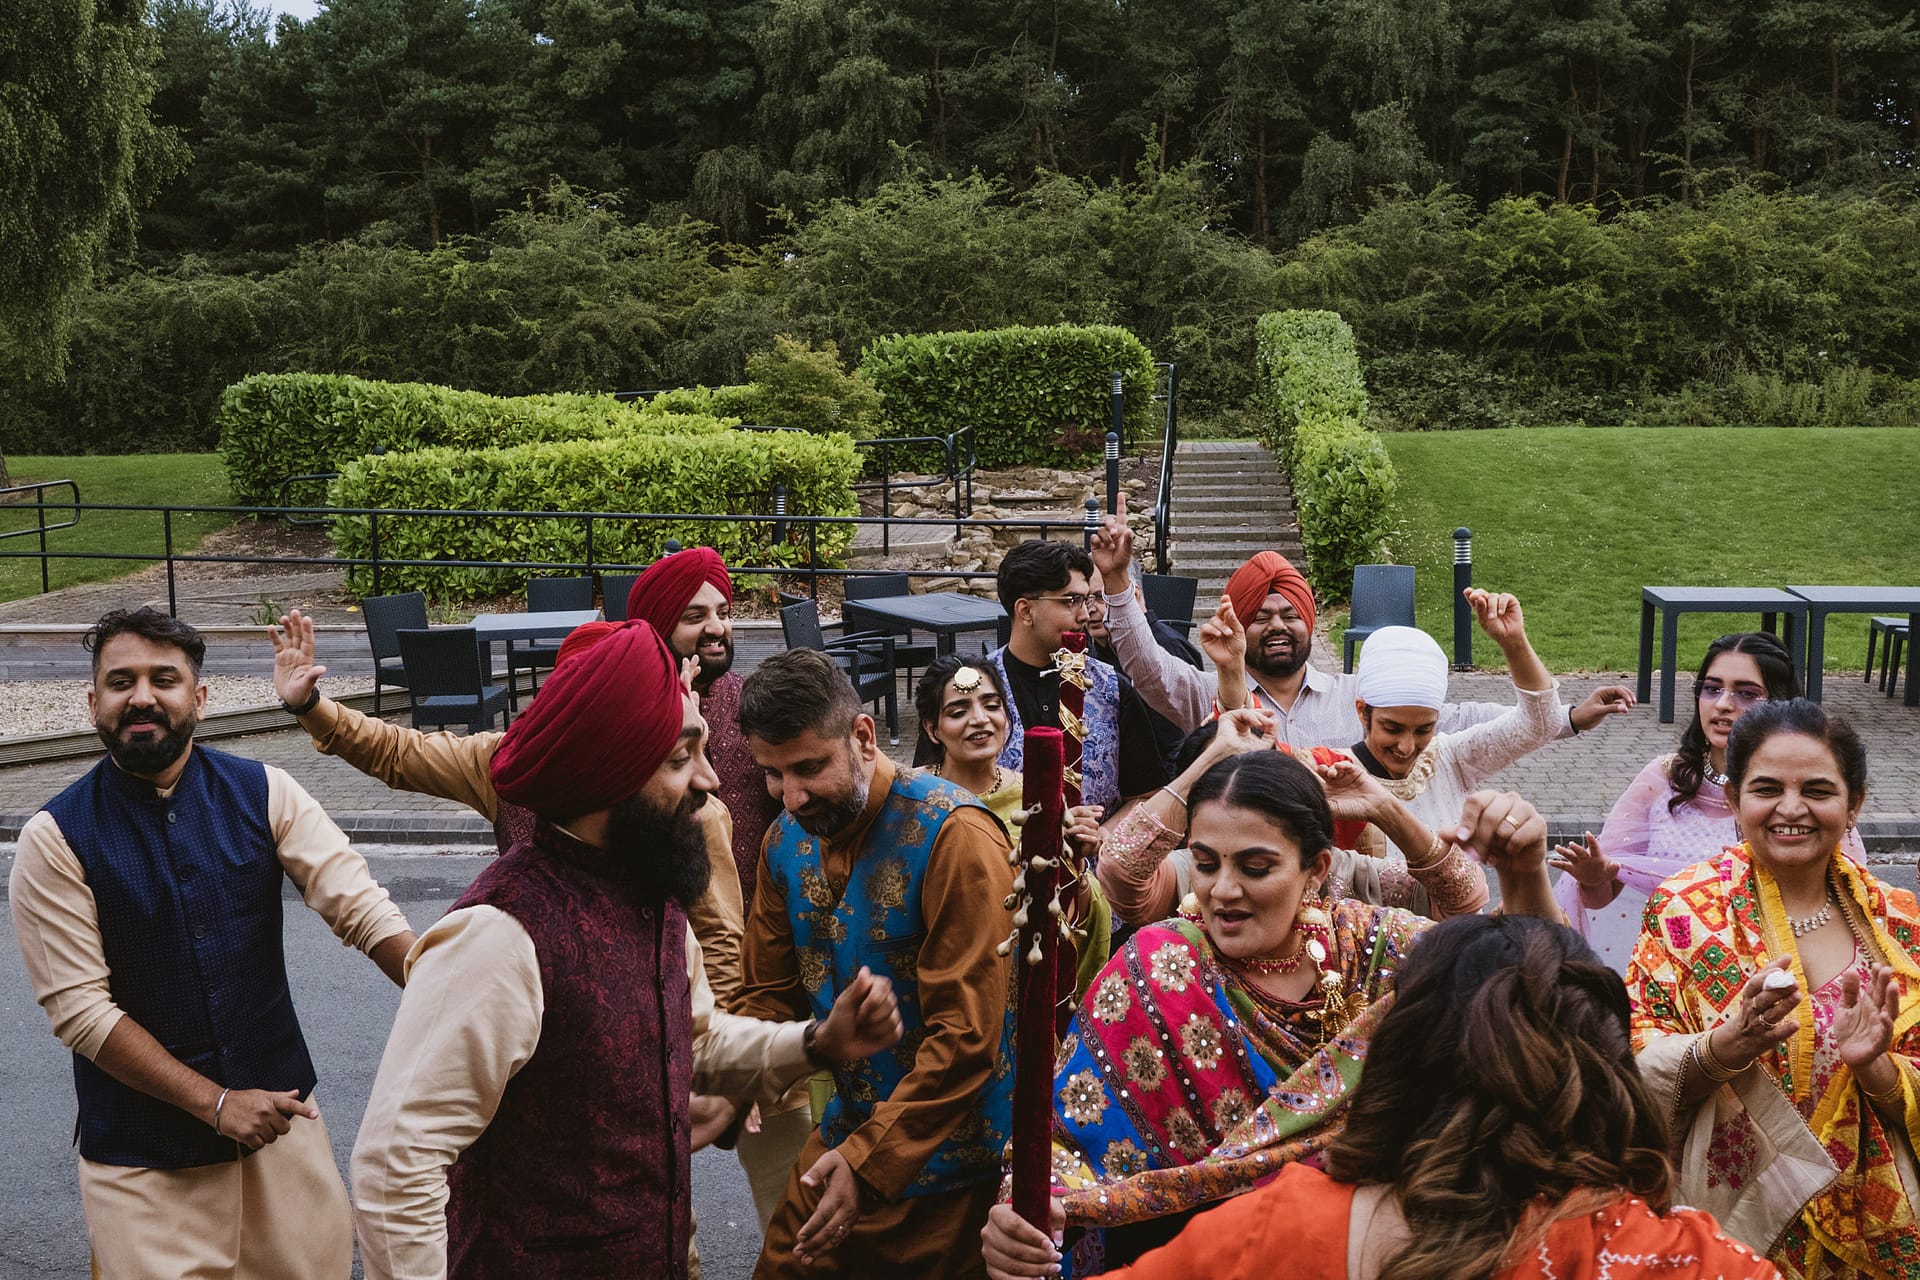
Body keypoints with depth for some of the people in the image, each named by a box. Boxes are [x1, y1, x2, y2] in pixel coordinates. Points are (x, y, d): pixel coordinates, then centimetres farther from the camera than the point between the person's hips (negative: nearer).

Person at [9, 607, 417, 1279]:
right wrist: (215, 1103, -16)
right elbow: (79, 1009, -11)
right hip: (141, 1157, -2)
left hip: (280, 1111, 2)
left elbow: (360, 908, -12)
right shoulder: (56, 838, -9)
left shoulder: (262, 793, -3)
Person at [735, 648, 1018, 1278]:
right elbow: (770, 996, 7)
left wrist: (873, 1159, -26)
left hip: (947, 1161, -6)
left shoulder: (951, 835, -21)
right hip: (845, 1135, 6)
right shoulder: (786, 842, 0)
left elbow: (967, 1035, -23)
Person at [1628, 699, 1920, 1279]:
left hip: (1872, 1229, 2)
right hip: (1730, 1224, -2)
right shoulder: (1685, 908, -10)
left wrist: (1873, 1067, -20)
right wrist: (1724, 1048, -29)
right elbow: (1639, 1072, -12)